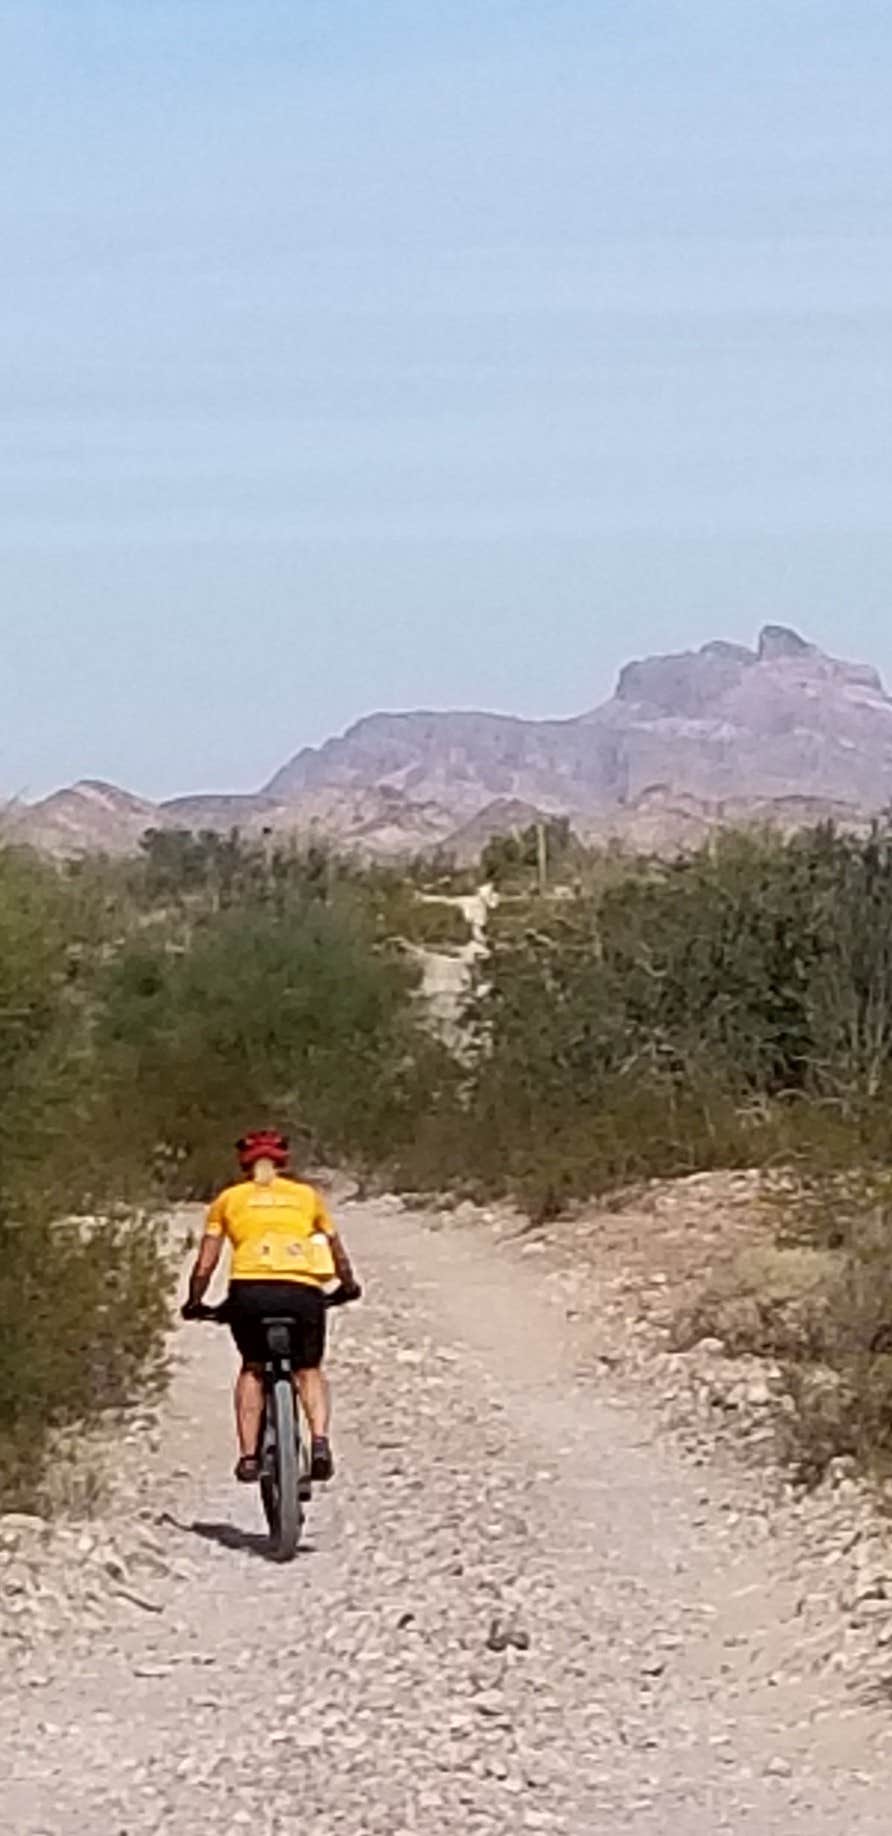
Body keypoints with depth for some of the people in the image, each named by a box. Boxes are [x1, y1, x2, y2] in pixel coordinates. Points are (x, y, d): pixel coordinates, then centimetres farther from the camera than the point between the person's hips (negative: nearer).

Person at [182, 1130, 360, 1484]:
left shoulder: (228, 1199, 21)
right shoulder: (307, 1195, 24)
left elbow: (205, 1262, 16)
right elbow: (337, 1252, 28)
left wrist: (194, 1303, 28)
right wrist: (349, 1287, 45)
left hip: (250, 1289, -1)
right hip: (303, 1291, 1)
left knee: (252, 1369, 21)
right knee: (309, 1370, 19)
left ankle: (248, 1455, 6)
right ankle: (320, 1441, -6)